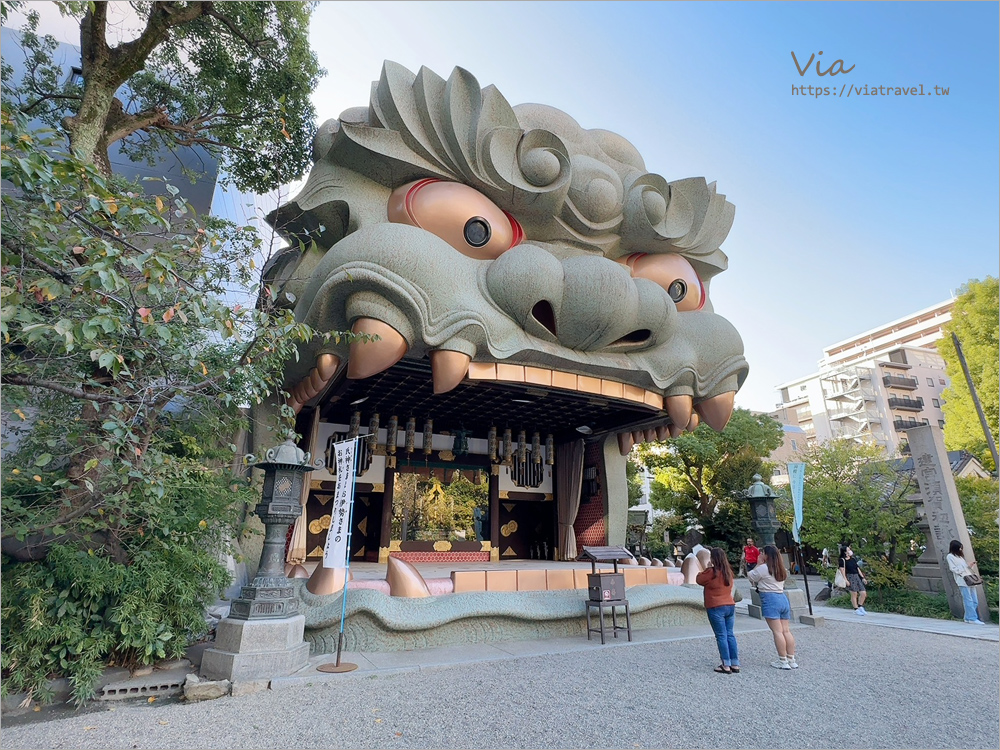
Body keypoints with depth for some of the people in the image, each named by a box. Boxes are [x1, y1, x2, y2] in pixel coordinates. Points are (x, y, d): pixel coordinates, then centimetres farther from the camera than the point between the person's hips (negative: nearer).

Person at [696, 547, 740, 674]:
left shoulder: (711, 572, -16)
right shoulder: (728, 571, 6)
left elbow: (699, 579, -2)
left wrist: (707, 568, 6)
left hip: (716, 608, -7)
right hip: (730, 606, 7)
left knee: (721, 636, 0)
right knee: (730, 635, 13)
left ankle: (726, 666, 3)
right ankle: (735, 664, 16)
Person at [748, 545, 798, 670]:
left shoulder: (763, 568, -10)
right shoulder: (782, 569, 14)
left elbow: (750, 576, 2)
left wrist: (758, 564, 8)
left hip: (770, 600, -8)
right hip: (783, 598, 8)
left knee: (777, 631, -5)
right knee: (786, 631, 9)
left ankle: (783, 661, -2)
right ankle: (792, 660, 12)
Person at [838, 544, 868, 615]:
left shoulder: (853, 559, 15)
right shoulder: (842, 560, -7)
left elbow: (858, 568, 19)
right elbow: (842, 571, -12)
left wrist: (863, 577, 16)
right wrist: (846, 580, -18)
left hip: (857, 576, 7)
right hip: (850, 577, -7)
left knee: (863, 593, 4)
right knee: (854, 594, -3)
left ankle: (860, 607, 24)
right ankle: (856, 609, 9)